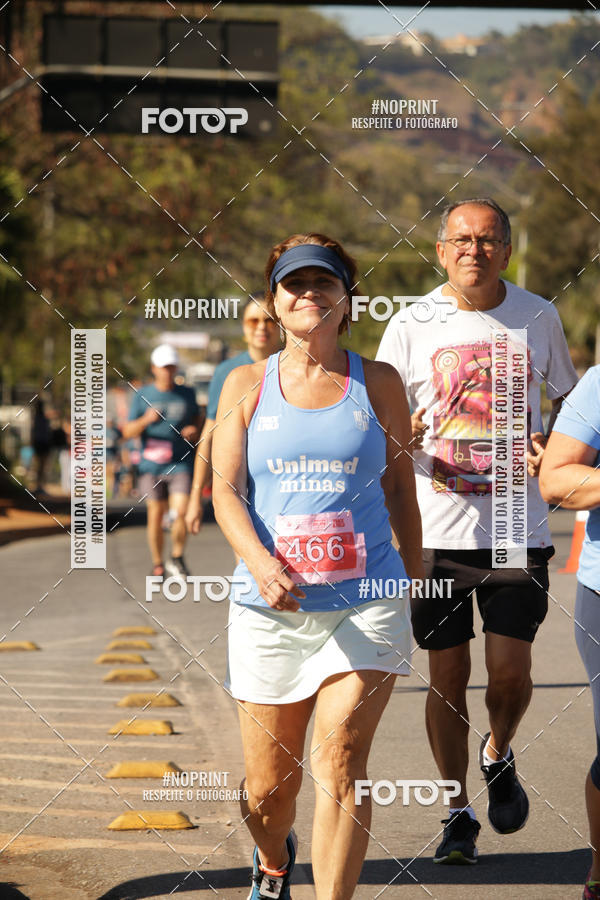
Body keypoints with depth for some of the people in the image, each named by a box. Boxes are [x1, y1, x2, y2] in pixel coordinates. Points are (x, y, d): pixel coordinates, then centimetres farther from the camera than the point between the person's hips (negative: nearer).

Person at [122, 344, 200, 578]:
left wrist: (194, 431, -2)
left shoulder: (187, 394, 8)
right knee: (155, 515, 2)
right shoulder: (142, 396, 3)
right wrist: (146, 420, -18)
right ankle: (158, 564, 16)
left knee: (180, 512, -14)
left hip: (180, 465, 0)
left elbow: (197, 420, 22)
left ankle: (177, 558, 6)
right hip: (152, 464, 0)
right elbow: (128, 432, 2)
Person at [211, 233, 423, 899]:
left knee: (340, 761, -16)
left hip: (366, 600, -1)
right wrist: (260, 562, -20)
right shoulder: (248, 385, 5)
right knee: (269, 785, 9)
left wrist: (416, 575, 20)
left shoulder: (377, 384, 6)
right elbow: (225, 489, -2)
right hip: (270, 605, 1)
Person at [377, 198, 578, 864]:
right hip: (436, 532, -1)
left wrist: (550, 448, -3)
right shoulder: (411, 326, 0)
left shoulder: (537, 317, 4)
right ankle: (457, 813, 17)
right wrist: (403, 437, -20)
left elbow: (568, 398, 17)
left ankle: (498, 757, 26)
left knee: (510, 669, -6)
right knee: (447, 674, 2)